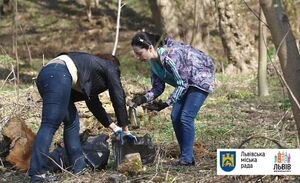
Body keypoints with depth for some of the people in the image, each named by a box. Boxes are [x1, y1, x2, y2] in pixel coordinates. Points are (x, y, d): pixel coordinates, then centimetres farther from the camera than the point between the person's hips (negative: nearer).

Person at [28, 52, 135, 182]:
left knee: (71, 120, 19)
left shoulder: (93, 67, 40)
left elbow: (93, 103, 42)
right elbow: (118, 97, 17)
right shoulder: (110, 67, 21)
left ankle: (78, 166, 18)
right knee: (50, 125, -15)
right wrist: (125, 129, 25)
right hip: (58, 76, -9)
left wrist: (113, 126, 44)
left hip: (46, 75, 9)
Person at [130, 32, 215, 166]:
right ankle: (185, 156, 10)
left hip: (201, 78, -9)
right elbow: (158, 88, -2)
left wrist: (165, 104, -32)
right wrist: (144, 98, -19)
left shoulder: (169, 56, -33)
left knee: (186, 117, -16)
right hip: (187, 82, 9)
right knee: (175, 117, 2)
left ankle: (187, 158, -10)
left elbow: (182, 84, -28)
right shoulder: (153, 61, -6)